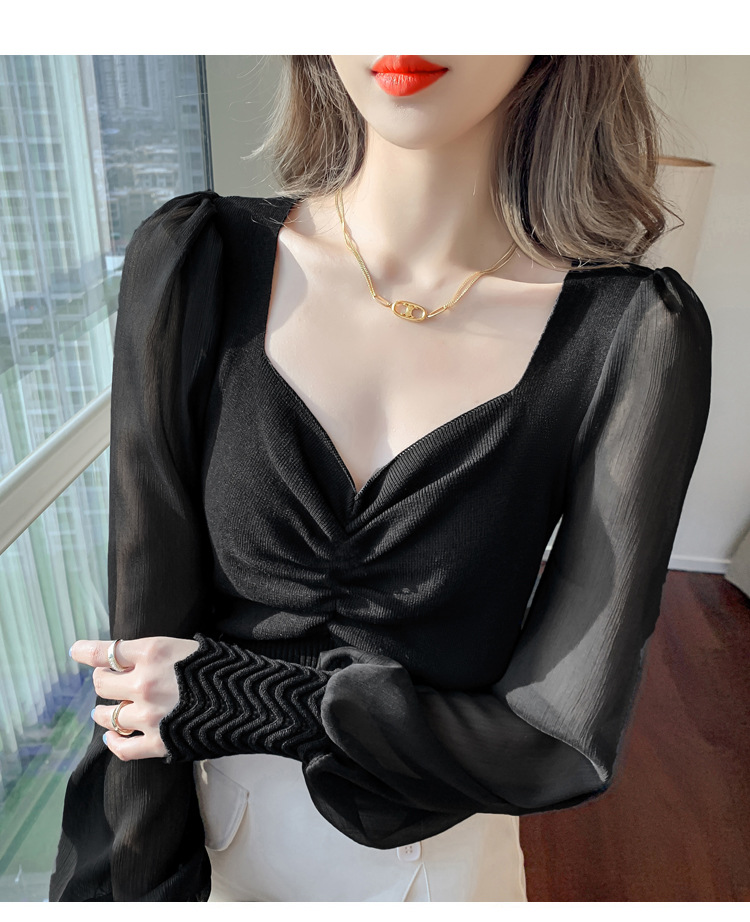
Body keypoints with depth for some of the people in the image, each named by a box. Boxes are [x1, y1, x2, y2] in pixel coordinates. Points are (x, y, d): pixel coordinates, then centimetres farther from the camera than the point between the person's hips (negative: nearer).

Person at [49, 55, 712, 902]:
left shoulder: (634, 334, -20)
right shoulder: (191, 264, -17)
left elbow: (566, 742, -18)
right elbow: (142, 640, -16)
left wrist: (231, 700, -20)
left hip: (440, 852, 0)